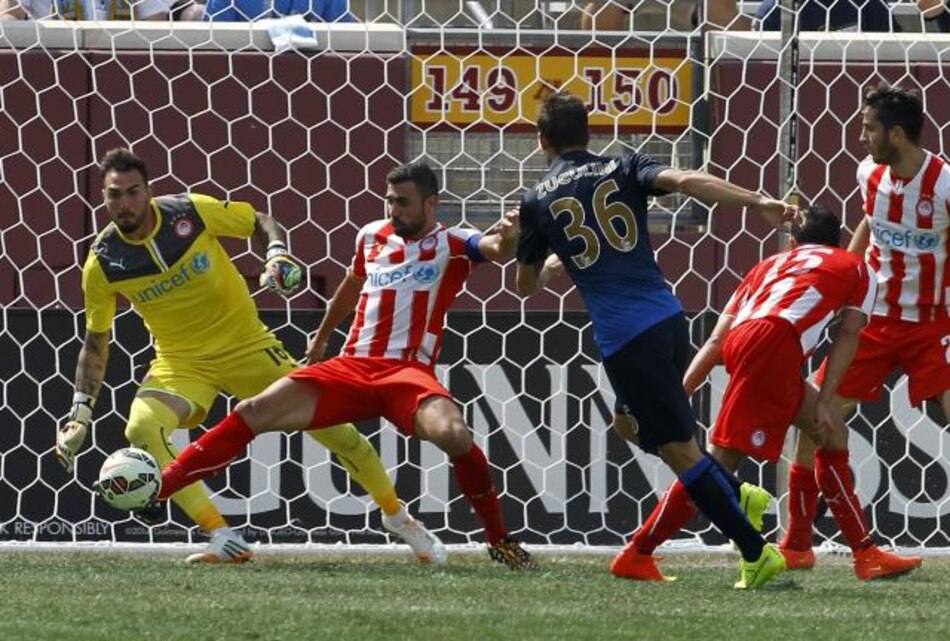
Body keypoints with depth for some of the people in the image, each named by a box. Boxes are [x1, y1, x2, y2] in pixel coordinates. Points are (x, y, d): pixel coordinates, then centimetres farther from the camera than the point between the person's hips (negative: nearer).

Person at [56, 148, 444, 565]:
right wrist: (80, 413, -6)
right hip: (181, 362, 1)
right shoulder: (102, 263, -12)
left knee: (328, 422, -3)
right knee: (141, 429, -28)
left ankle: (396, 515, 21)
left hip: (247, 344, -1)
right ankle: (224, 539, -25)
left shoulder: (191, 212, -16)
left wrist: (279, 255, -19)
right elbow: (95, 343, 1)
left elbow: (261, 222, 1)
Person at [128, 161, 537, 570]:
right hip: (352, 367, 5)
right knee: (253, 412, -9)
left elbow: (497, 250, -21)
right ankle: (157, 488, -4)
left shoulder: (452, 245, -1)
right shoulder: (372, 236, 14)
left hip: (409, 373, -5)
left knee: (453, 435, -34)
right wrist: (320, 340, 44)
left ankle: (499, 541, -12)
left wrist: (507, 237, -45)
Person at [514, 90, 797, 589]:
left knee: (678, 448, -1)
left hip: (622, 336, -5)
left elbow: (525, 286, 18)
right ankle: (737, 494, 26)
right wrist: (757, 202, -19)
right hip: (667, 317, 5)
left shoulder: (538, 201, 6)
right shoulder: (624, 168, 11)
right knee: (635, 421, 29)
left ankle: (756, 552, -4)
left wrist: (550, 264, 41)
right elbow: (685, 181, -10)